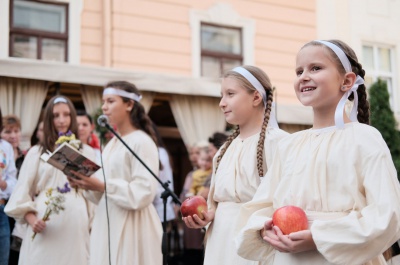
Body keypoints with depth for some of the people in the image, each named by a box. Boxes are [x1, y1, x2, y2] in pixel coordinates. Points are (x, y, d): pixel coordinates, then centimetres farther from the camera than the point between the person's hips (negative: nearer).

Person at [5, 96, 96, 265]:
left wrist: (94, 224, 2)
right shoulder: (36, 152, 11)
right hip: (44, 226, 0)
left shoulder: (87, 153, 11)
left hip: (75, 227, 0)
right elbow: (23, 191, 7)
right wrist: (31, 219, -8)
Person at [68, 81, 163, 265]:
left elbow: (143, 193, -19)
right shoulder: (112, 143, 14)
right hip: (108, 226, 8)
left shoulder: (142, 142, -10)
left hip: (131, 229, -8)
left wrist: (102, 186, -20)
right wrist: (88, 185, -1)